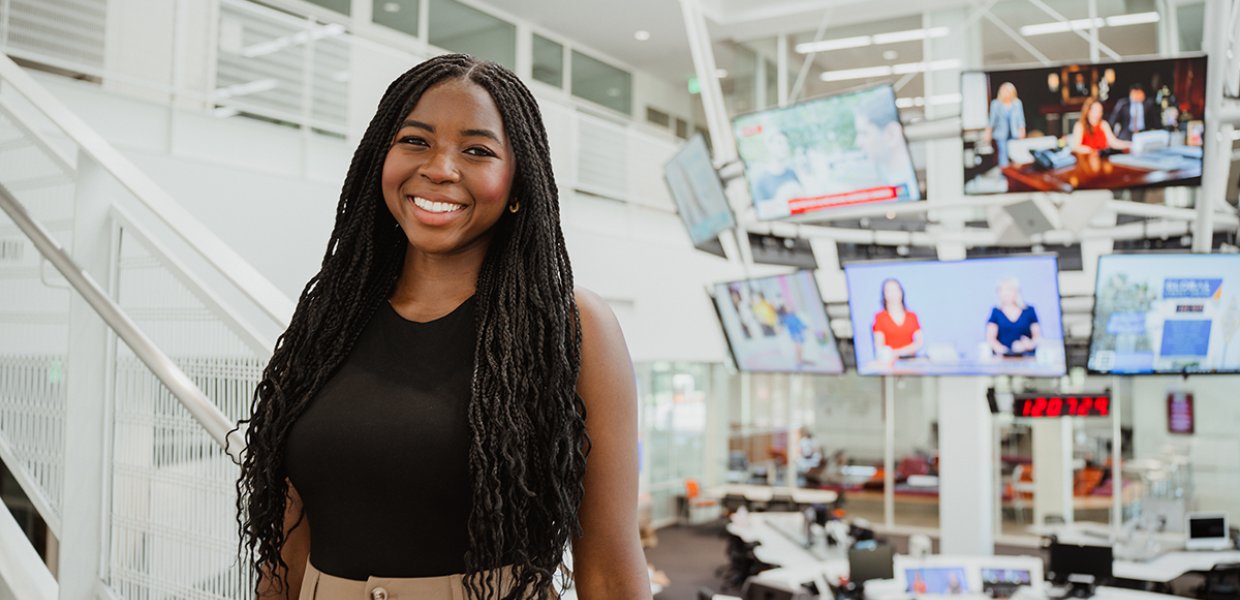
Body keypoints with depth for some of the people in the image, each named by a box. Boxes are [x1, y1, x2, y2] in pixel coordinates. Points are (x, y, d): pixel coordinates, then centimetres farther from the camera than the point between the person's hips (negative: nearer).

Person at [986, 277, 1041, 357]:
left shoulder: (1029, 311, 12)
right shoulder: (996, 312, 10)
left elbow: (1038, 335, 9)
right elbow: (990, 338, 1)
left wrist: (1031, 344, -15)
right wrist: (999, 348, -21)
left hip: (1026, 357, 1)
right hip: (1003, 357, -1)